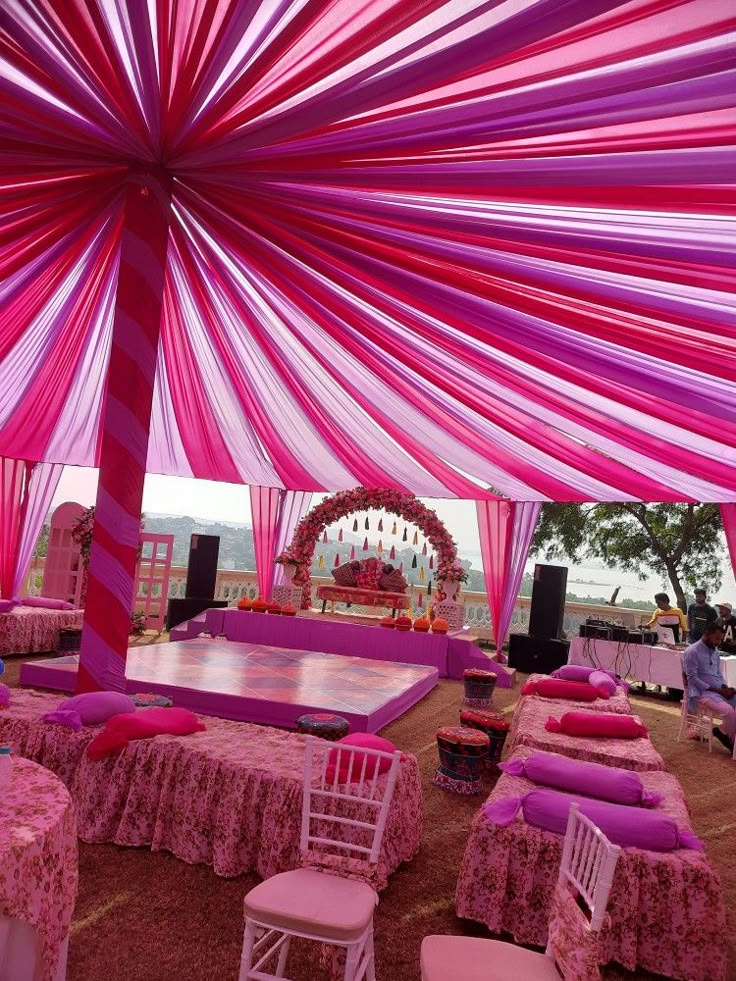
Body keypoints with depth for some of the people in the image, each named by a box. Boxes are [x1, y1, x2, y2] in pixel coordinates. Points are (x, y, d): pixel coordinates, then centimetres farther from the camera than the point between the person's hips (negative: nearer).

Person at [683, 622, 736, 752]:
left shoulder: (714, 651, 13)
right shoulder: (692, 652, -12)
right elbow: (693, 679, -16)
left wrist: (725, 687, -1)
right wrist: (717, 691, -17)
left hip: (719, 690, 8)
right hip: (702, 692, -8)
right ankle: (724, 734, 3)